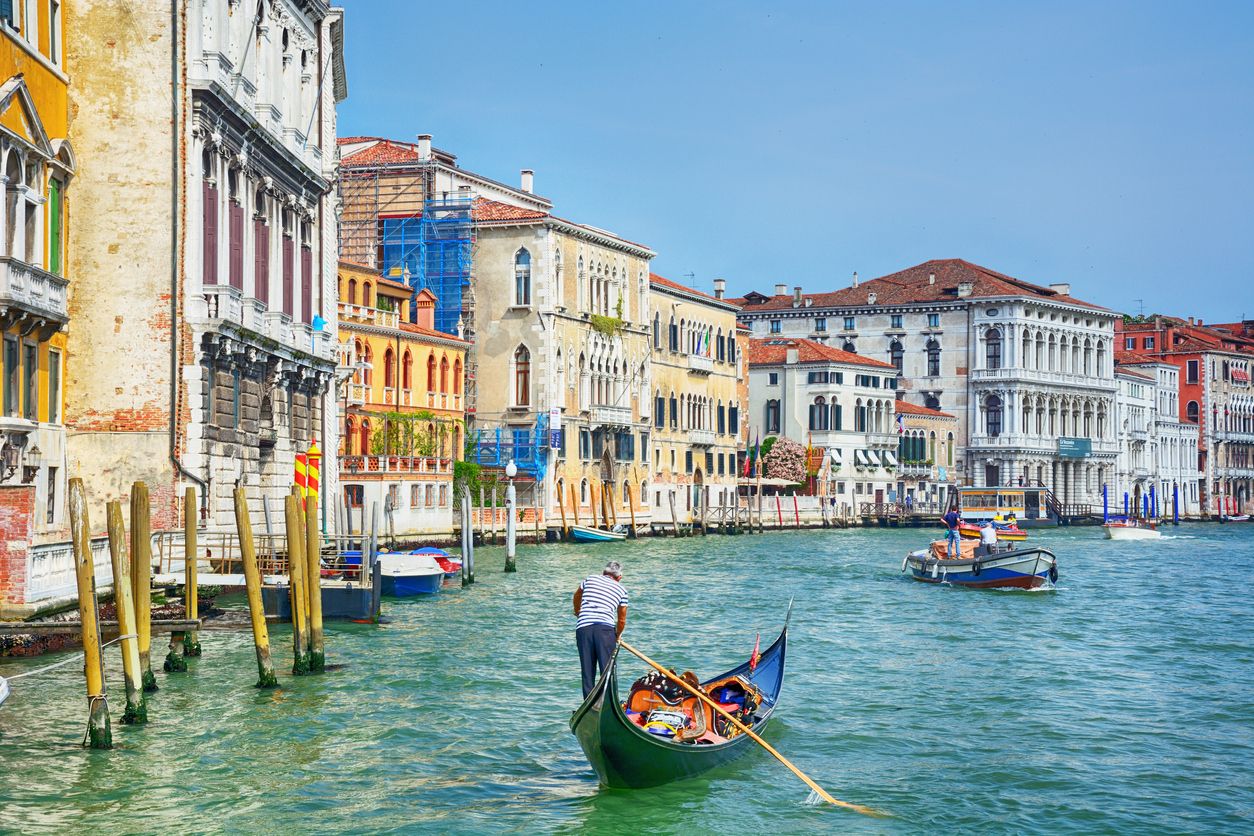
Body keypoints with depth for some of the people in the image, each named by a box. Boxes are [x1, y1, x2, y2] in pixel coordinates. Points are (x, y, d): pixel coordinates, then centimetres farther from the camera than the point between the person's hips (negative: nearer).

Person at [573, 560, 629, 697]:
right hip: (605, 627, -2)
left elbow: (577, 596, 42)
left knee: (587, 670, 7)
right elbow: (622, 620, 21)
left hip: (582, 626, 2)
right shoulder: (621, 589, 18)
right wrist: (617, 636, 39)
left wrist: (577, 612, 62)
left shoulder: (590, 579, 23)